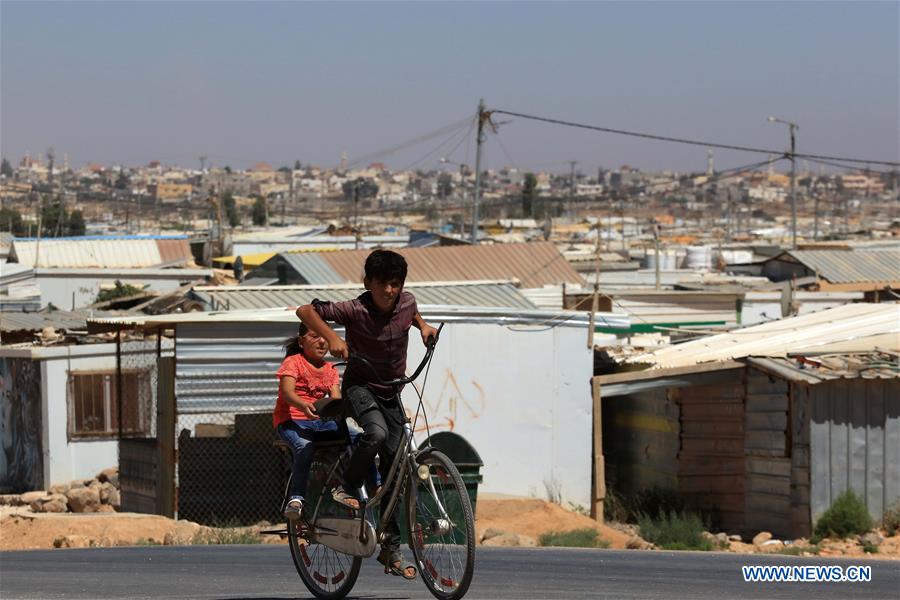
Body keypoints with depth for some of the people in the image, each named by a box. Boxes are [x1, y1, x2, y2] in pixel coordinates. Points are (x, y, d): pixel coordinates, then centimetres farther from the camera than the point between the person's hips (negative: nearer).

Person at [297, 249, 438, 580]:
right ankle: (346, 488, -12)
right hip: (360, 386, -5)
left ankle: (392, 550, 9)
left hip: (391, 393, 5)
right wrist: (331, 337, -32)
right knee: (376, 433, -37)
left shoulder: (406, 303, -6)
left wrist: (423, 325, 3)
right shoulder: (355, 310, -21)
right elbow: (305, 311, -20)